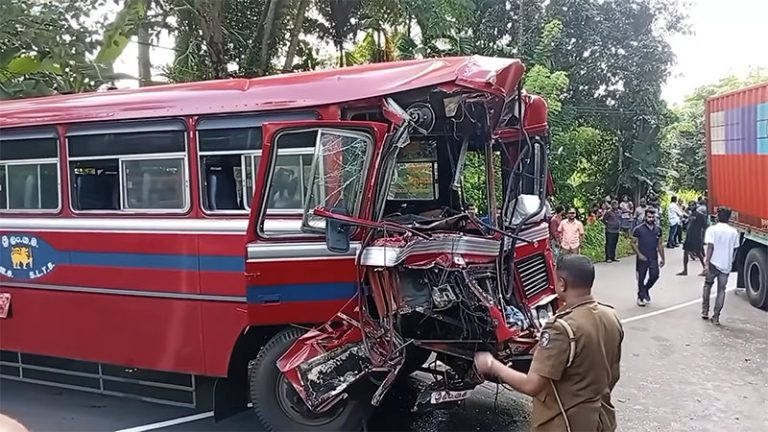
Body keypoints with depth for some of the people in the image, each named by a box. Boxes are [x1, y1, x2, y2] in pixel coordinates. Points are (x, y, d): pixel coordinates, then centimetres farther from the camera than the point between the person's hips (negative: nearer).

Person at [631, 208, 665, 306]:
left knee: (655, 275, -6)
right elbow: (633, 243, -4)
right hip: (642, 258, -3)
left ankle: (646, 289, 24)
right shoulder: (638, 229, -6)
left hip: (654, 258, 3)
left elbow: (659, 244, 12)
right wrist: (639, 254, -15)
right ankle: (641, 297, 19)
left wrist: (662, 258, 9)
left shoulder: (658, 229, 6)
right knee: (641, 278, 3)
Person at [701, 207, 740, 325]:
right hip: (726, 265, 2)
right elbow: (735, 249, 8)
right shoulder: (734, 232, 3)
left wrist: (707, 263, -16)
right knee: (721, 291, 7)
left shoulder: (712, 229, -8)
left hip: (713, 263, -2)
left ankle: (705, 311, 20)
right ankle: (716, 317, 5)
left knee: (707, 285, 20)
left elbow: (710, 247, -15)